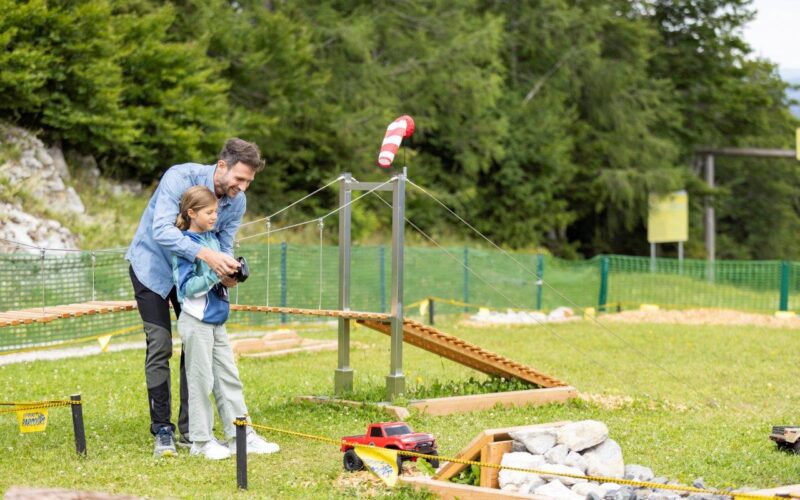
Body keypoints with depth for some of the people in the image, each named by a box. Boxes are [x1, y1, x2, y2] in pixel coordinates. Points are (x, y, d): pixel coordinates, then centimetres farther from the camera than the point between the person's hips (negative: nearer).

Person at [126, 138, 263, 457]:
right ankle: (162, 431, -4)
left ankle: (190, 430, 7)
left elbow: (225, 246, -8)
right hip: (153, 265, -5)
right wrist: (206, 255, -53)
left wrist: (227, 272, -32)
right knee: (160, 347, -10)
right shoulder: (180, 178, -31)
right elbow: (162, 230, -41)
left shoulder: (237, 202, -13)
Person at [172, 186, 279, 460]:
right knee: (201, 381, -1)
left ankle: (242, 436, 14)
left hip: (217, 321, 8)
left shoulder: (213, 238, 11)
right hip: (196, 322, -8)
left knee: (229, 378, 10)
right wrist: (215, 275, -25)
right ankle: (201, 440, 8)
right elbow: (188, 287, -19)